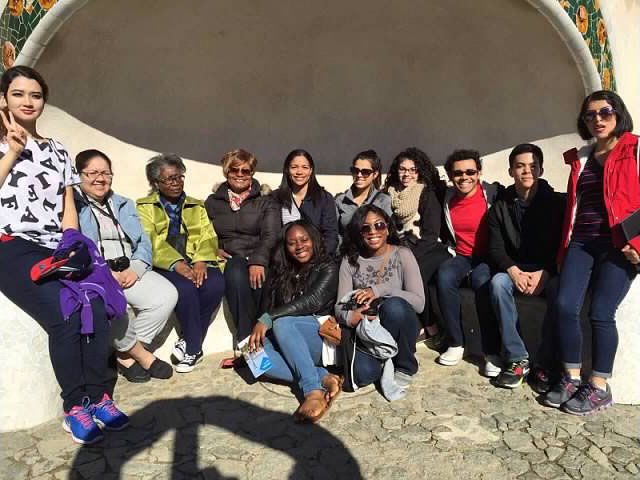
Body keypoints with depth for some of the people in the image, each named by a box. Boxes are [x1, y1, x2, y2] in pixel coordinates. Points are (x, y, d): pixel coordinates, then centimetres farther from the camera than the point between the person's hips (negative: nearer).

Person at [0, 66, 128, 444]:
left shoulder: (57, 151, 20)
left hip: (56, 249, 3)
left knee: (97, 308, -25)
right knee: (66, 316, -28)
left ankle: (98, 396, -11)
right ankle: (74, 408, -13)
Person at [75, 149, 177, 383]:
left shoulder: (124, 205, 23)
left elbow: (143, 243, 13)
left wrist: (134, 269, -7)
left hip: (128, 271, 5)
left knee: (166, 295, -20)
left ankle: (127, 355, -9)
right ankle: (140, 354, -13)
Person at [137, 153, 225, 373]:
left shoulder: (197, 207, 22)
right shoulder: (144, 207, 12)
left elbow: (208, 237, 8)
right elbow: (149, 242, -5)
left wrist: (201, 261, -15)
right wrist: (176, 263, -22)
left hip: (196, 264, 3)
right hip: (165, 266, -3)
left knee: (215, 284, -29)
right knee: (185, 289, -34)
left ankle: (190, 345, -13)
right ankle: (195, 348, -14)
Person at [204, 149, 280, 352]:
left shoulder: (265, 201, 12)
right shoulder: (213, 202, 20)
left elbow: (270, 235, -3)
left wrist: (258, 261, -21)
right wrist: (214, 249, -6)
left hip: (259, 259, -1)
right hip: (230, 259, 1)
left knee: (258, 278, -37)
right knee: (236, 275, -36)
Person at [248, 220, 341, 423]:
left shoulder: (327, 268, 2)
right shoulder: (280, 273, 18)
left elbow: (313, 301, -15)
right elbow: (267, 309, 12)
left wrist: (267, 319, -22)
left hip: (321, 334, -4)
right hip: (287, 343, 5)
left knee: (282, 322, -32)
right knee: (256, 353, -26)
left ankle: (314, 391, -40)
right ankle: (323, 378, -31)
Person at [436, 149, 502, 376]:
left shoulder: (493, 193, -7)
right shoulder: (447, 198, 7)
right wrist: (450, 249, 9)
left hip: (488, 257, -3)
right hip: (460, 256, 4)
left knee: (483, 281, -35)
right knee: (444, 276, -28)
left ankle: (492, 351, -23)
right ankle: (456, 343, -17)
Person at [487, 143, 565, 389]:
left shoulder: (557, 202, 0)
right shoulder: (501, 206, 5)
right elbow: (495, 249, -1)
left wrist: (544, 273, -22)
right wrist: (513, 271, -21)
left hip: (549, 270, -1)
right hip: (515, 269, 2)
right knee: (498, 282, -30)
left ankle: (547, 364, -19)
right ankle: (517, 359, -25)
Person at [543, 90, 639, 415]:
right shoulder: (580, 158, 18)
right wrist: (564, 247, 13)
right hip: (581, 242, 5)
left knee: (600, 313, -8)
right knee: (565, 306, -7)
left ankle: (599, 388, 8)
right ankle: (571, 378, 8)